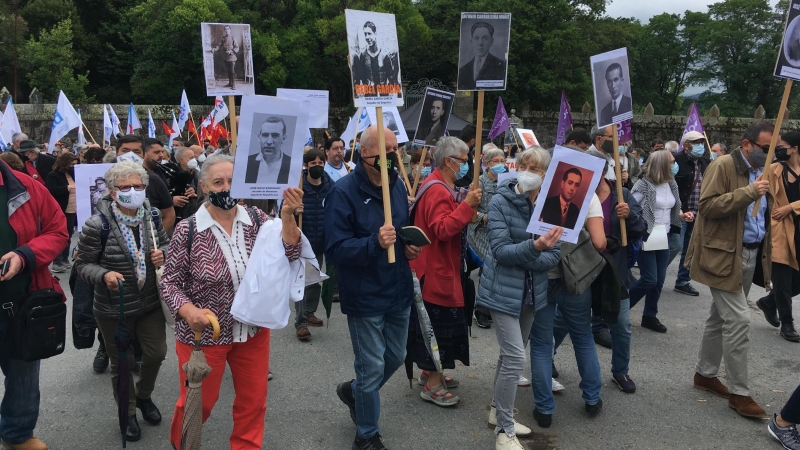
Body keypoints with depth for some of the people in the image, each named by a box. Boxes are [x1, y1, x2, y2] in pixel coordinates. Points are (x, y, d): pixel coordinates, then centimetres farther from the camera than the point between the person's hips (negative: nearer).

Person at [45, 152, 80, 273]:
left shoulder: (73, 174, 14)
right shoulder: (53, 175, -7)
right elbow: (50, 191, -20)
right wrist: (66, 188, -26)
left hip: (72, 211, 7)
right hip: (60, 212, -7)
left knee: (68, 237, 12)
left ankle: (65, 260, 20)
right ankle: (57, 262, 0)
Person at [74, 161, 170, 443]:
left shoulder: (152, 216, -6)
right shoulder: (98, 225, -19)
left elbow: (166, 243, 10)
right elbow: (82, 263, -11)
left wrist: (162, 253, -13)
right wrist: (104, 275, -30)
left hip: (151, 303, 4)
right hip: (114, 309, -4)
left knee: (156, 354, 15)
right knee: (122, 363, 14)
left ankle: (144, 395, 46)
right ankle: (128, 412, 38)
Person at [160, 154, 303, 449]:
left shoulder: (256, 219, -5)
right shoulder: (188, 230, -13)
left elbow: (289, 254, -16)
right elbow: (169, 282, -7)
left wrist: (287, 216, -31)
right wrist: (189, 311, -26)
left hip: (253, 331, 3)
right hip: (203, 333, -3)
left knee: (253, 401, 16)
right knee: (198, 402, 15)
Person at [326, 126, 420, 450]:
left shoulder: (397, 186, 5)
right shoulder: (343, 192, -17)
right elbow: (335, 249, -22)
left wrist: (409, 247, -2)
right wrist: (374, 243, -35)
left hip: (398, 291, 7)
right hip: (365, 297, -7)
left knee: (395, 358, 19)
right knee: (373, 368, 4)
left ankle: (353, 391, 47)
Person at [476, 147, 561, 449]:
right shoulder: (500, 202, -13)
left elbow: (554, 256, -7)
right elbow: (500, 249, -21)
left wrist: (520, 257, -21)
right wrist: (533, 247, -36)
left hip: (532, 290, 5)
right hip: (504, 289, -5)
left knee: (511, 354, 17)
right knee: (515, 358, -9)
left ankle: (498, 412, 35)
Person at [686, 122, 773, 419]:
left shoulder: (763, 171, 14)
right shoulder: (723, 166, -11)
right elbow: (707, 206, -21)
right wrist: (749, 192, -26)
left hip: (750, 254, 9)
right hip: (725, 255, -8)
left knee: (722, 316, 16)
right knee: (738, 320, -9)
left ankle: (705, 374, 29)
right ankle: (739, 393, 0)